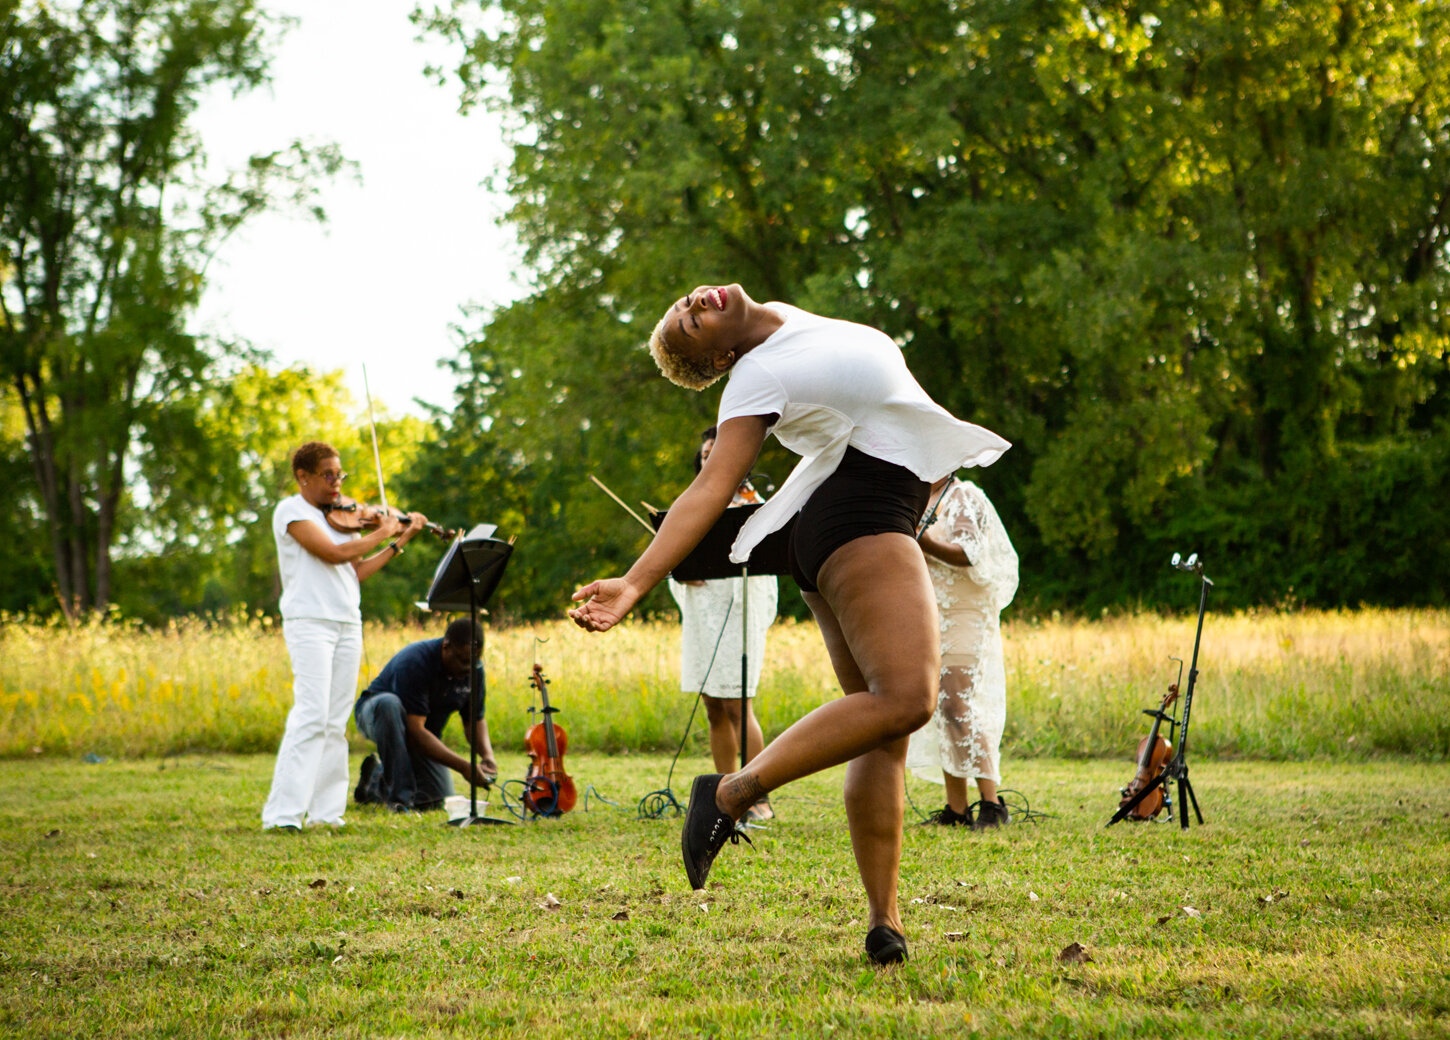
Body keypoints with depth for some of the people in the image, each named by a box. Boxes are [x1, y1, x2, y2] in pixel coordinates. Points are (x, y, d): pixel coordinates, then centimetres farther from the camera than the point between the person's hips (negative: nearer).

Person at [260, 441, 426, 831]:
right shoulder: (291, 511, -5)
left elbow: (356, 572, 14)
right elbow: (334, 553, -16)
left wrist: (399, 542, 12)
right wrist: (381, 534, -4)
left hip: (348, 624, 7)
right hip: (309, 623, -7)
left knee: (336, 722, 5)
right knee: (311, 715, -16)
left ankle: (326, 810, 7)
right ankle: (283, 812, -17)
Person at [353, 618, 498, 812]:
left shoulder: (474, 670, -10)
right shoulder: (414, 662, -32)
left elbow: (475, 720, 2)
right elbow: (414, 731, -37)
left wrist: (487, 754, -20)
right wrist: (463, 766, -43)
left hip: (426, 735, 6)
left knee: (437, 799, -11)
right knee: (390, 703, -40)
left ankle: (376, 780, 16)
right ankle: (398, 795, -33)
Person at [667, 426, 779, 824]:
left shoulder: (749, 504, 2)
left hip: (736, 612, -6)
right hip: (699, 615, 6)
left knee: (736, 707, -12)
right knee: (714, 710, 6)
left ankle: (760, 799, -9)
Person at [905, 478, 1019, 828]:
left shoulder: (963, 497, -7)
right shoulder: (934, 501, 21)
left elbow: (966, 555, -20)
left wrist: (917, 539, -24)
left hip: (964, 619, -9)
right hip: (935, 622, 9)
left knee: (957, 707, -18)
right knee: (941, 709, 5)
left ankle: (991, 803, -19)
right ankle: (956, 809, 5)